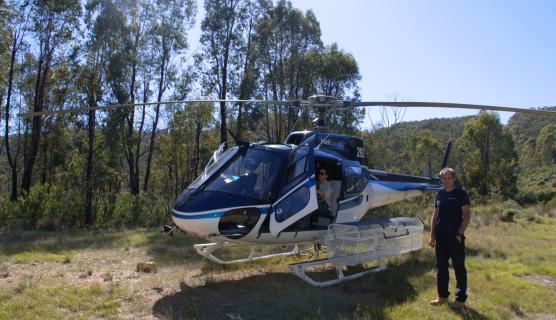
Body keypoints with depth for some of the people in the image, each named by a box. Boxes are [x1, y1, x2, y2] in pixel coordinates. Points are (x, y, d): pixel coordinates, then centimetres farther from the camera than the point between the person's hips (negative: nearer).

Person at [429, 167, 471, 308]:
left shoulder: (461, 193, -4)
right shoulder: (439, 194, 10)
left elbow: (466, 215, -7)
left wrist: (459, 234, -14)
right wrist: (432, 234, 7)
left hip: (455, 236, -5)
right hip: (440, 236, 5)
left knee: (459, 267, 3)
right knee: (441, 267, 11)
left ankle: (461, 298, 14)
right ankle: (443, 295, 23)